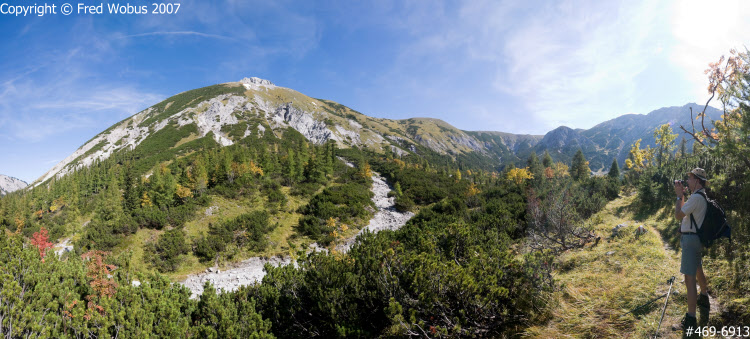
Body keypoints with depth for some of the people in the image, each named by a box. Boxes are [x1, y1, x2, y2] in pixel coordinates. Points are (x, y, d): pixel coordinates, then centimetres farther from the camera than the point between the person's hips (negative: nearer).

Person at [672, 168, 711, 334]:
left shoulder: (696, 197, -21)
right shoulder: (702, 196, 12)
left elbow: (678, 215, -19)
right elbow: (685, 210, 24)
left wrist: (679, 196, -10)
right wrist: (682, 195, 13)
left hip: (691, 239, -11)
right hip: (695, 238, 11)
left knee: (689, 279, -10)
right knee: (698, 270, 31)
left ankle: (690, 320, -9)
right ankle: (704, 298, 55)